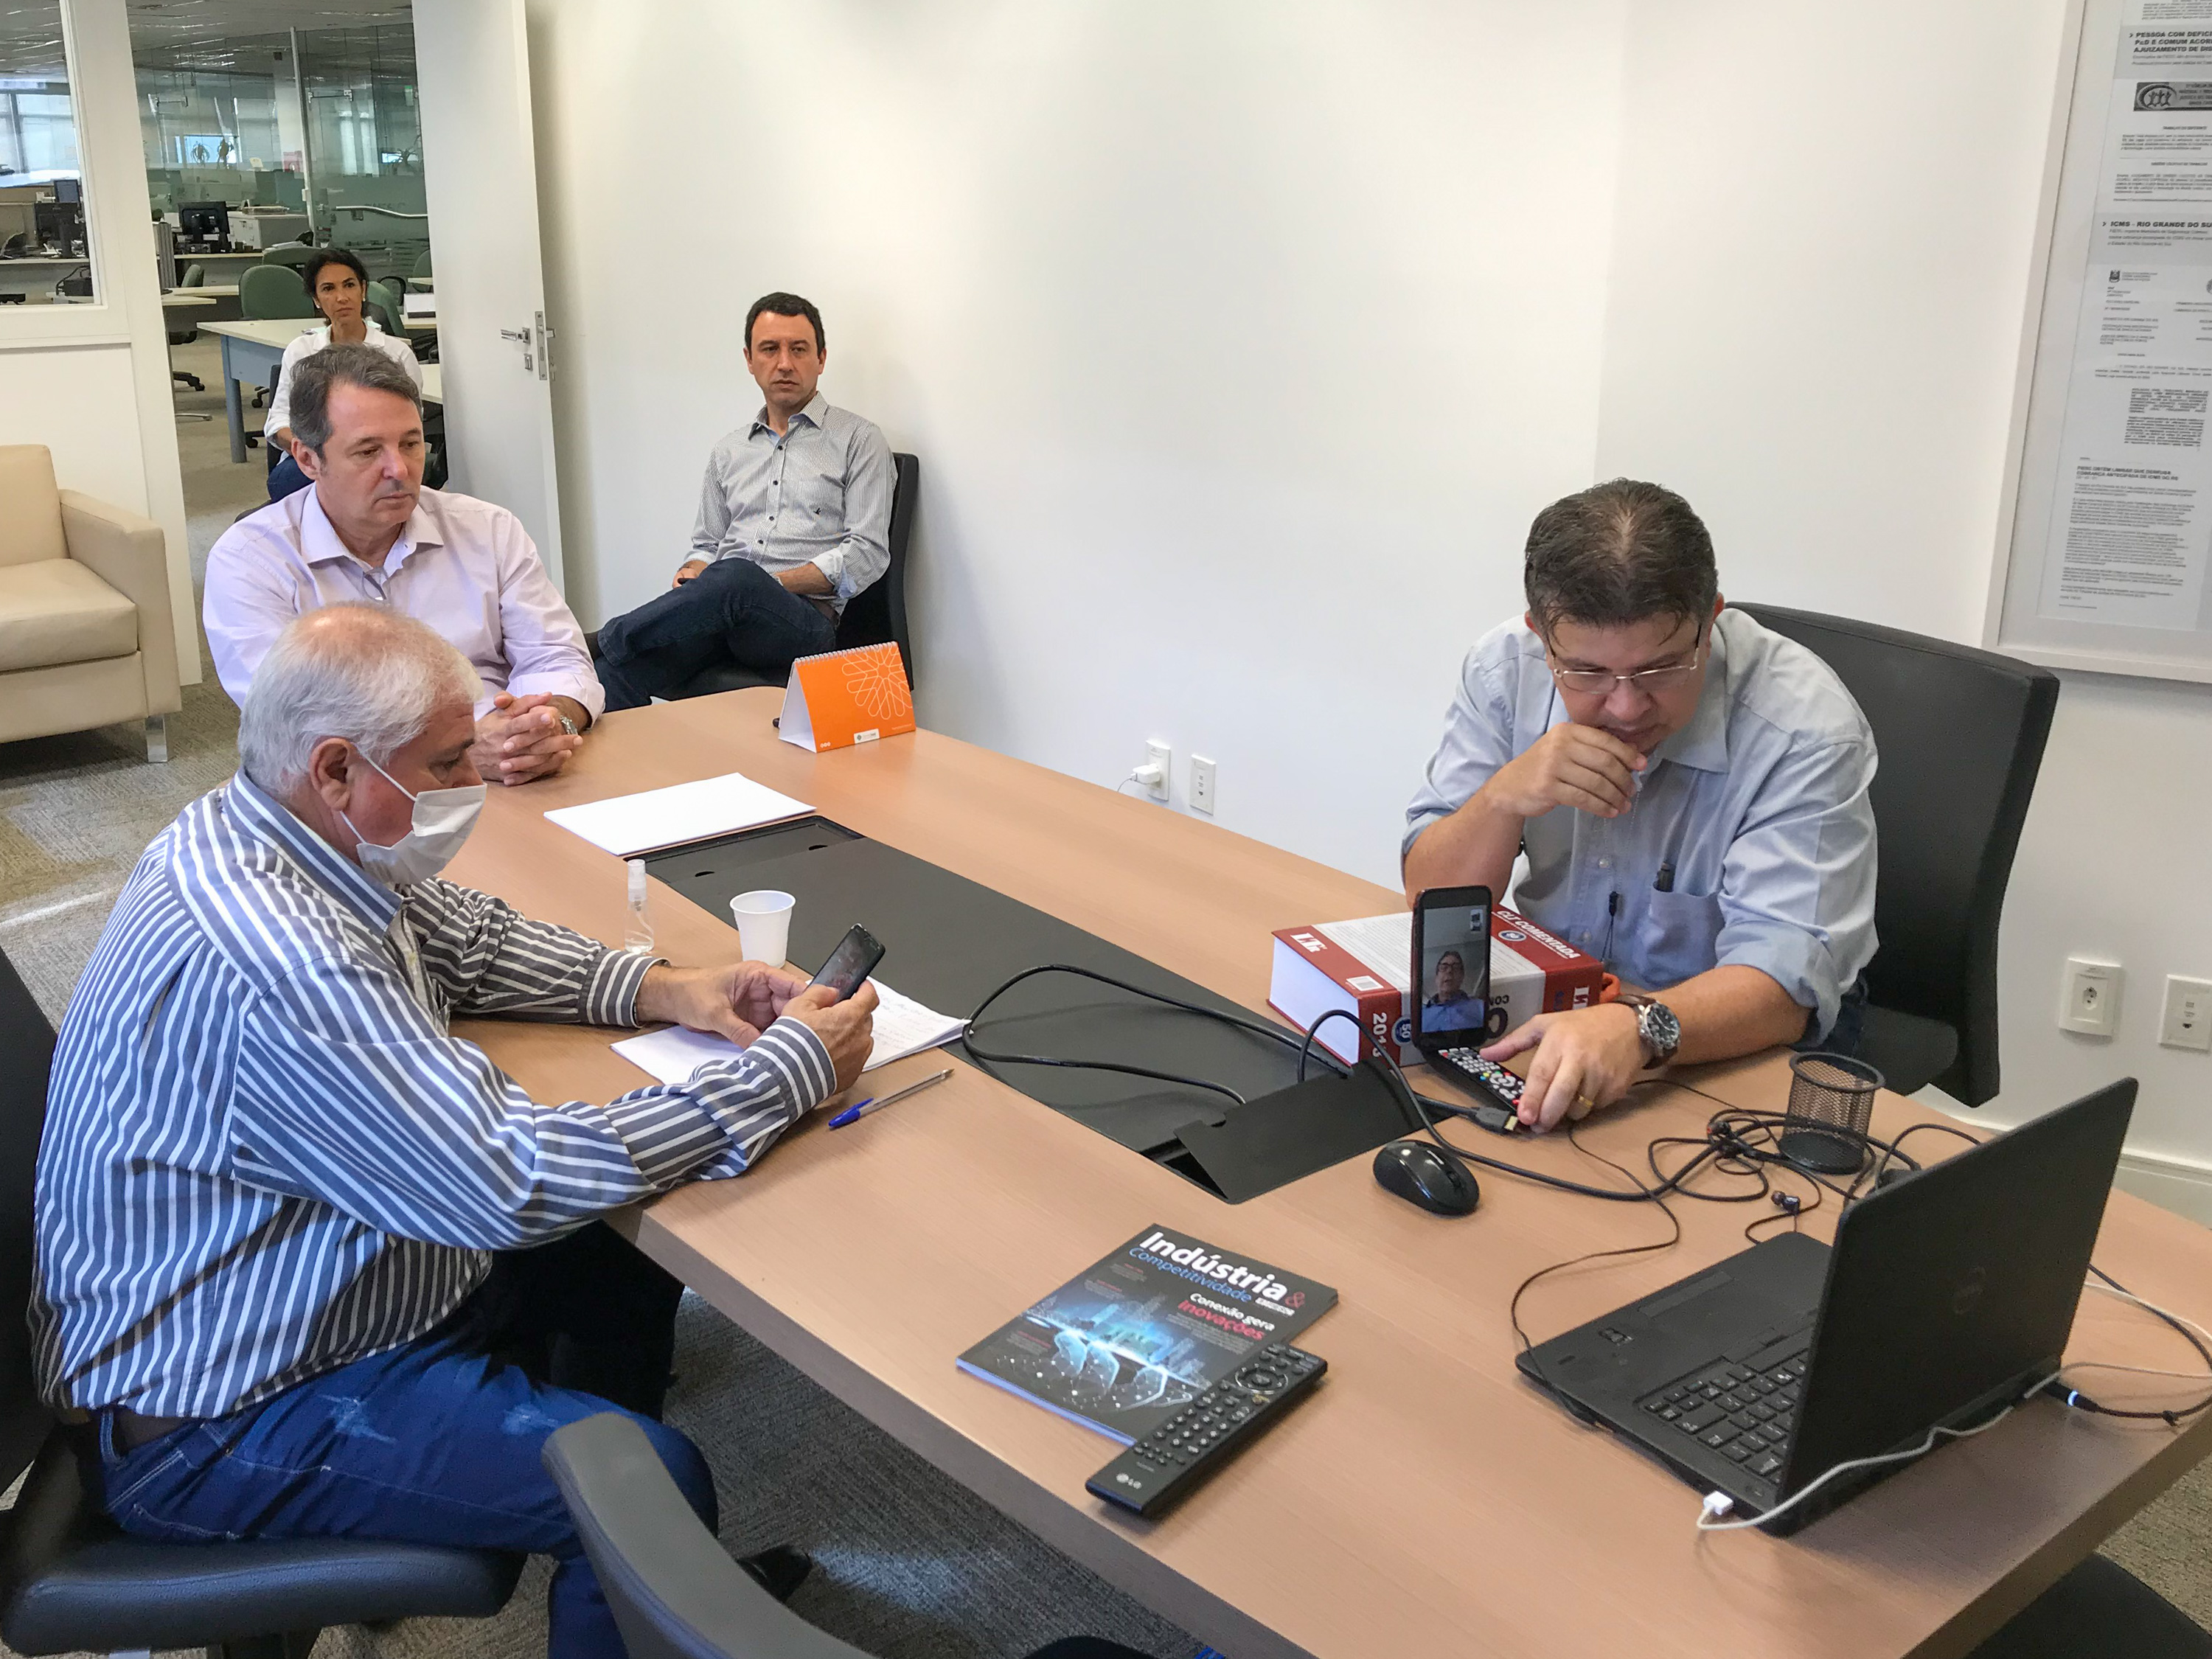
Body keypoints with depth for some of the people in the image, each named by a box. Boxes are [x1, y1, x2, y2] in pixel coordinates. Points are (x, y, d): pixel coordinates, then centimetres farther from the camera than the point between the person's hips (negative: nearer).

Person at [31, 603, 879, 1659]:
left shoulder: (249, 835, -3)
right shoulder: (272, 967, -35)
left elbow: (463, 939, 12)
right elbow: (516, 1183, -33)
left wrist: (658, 988, -4)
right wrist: (790, 1072, -26)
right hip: (213, 1422, -10)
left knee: (628, 1251, 15)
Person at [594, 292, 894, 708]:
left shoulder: (859, 441, 10)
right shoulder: (728, 452, 27)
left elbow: (866, 554, 0)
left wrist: (770, 582, -11)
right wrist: (693, 574, 2)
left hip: (803, 616, -4)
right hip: (722, 610, 4)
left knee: (735, 577, -39)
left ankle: (615, 637, -18)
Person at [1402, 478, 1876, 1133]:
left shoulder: (1805, 727, -23)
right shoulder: (1506, 671, -11)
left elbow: (1781, 984, -29)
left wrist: (1639, 1027, -49)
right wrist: (1506, 797, -29)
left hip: (1731, 1045, -3)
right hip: (1547, 1005, 3)